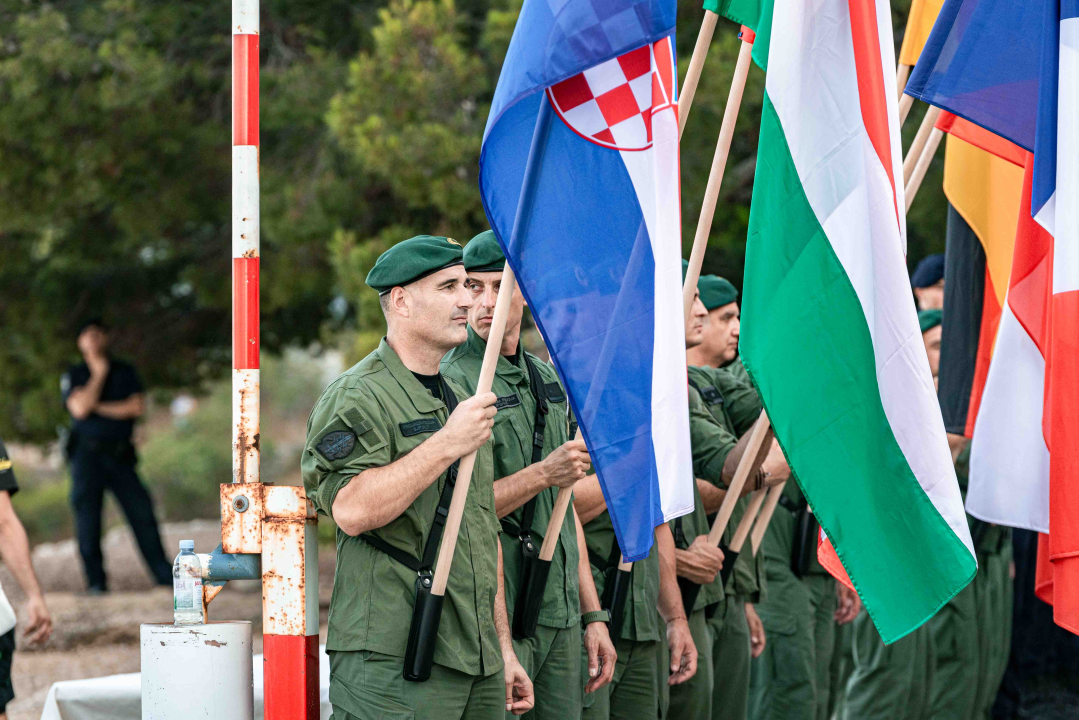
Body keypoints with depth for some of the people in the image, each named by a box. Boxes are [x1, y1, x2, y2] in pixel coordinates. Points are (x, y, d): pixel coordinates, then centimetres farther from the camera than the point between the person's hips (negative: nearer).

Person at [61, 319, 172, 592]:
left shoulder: (125, 372, 13)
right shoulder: (74, 376, 7)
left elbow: (137, 407, -2)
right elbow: (80, 408, -11)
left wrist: (98, 407, -5)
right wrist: (98, 374, -4)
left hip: (120, 454, 1)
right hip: (87, 454, -1)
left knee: (142, 511, -6)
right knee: (87, 517, -4)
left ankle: (165, 576, -1)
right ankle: (96, 582, 2)